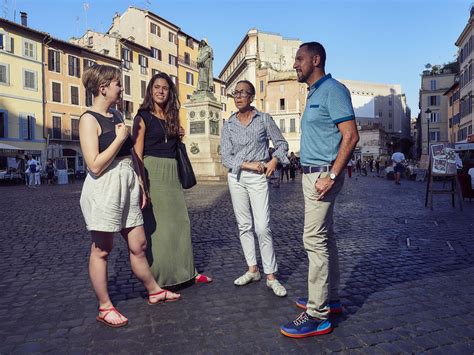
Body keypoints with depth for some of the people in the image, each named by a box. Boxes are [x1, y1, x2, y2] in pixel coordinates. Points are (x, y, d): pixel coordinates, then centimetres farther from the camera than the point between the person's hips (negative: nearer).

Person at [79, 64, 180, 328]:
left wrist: (140, 185, 15)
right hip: (104, 188, -7)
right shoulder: (89, 119, -10)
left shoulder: (117, 116, 14)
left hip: (127, 186, 7)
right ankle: (105, 307, 19)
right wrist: (120, 138, -13)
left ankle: (155, 291, 28)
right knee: (101, 250, 6)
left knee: (138, 245, 13)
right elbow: (95, 166, -18)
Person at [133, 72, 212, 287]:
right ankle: (157, 279, 12)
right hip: (152, 172, -6)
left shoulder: (172, 118, 15)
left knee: (180, 222, 9)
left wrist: (179, 136, 7)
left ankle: (186, 271, 22)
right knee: (155, 225, -1)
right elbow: (138, 154, -10)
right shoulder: (143, 117, -3)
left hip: (172, 174, 6)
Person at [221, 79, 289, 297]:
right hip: (236, 177, 3)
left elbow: (281, 143, 7)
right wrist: (248, 164, -13)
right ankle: (252, 270, 21)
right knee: (244, 226, 8)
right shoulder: (228, 125, 5)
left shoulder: (264, 119, 1)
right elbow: (226, 158, 0)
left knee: (262, 227, -10)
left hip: (258, 177, -3)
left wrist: (274, 160, -11)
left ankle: (271, 277, 1)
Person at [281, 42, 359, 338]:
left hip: (322, 173, -10)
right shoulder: (315, 94, 19)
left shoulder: (333, 90, -10)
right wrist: (325, 174, 14)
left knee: (315, 239, -10)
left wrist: (331, 176, -24)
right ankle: (331, 298, 26)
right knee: (325, 237, 14)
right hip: (311, 172, 10)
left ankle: (317, 315, -1)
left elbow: (351, 136, -18)